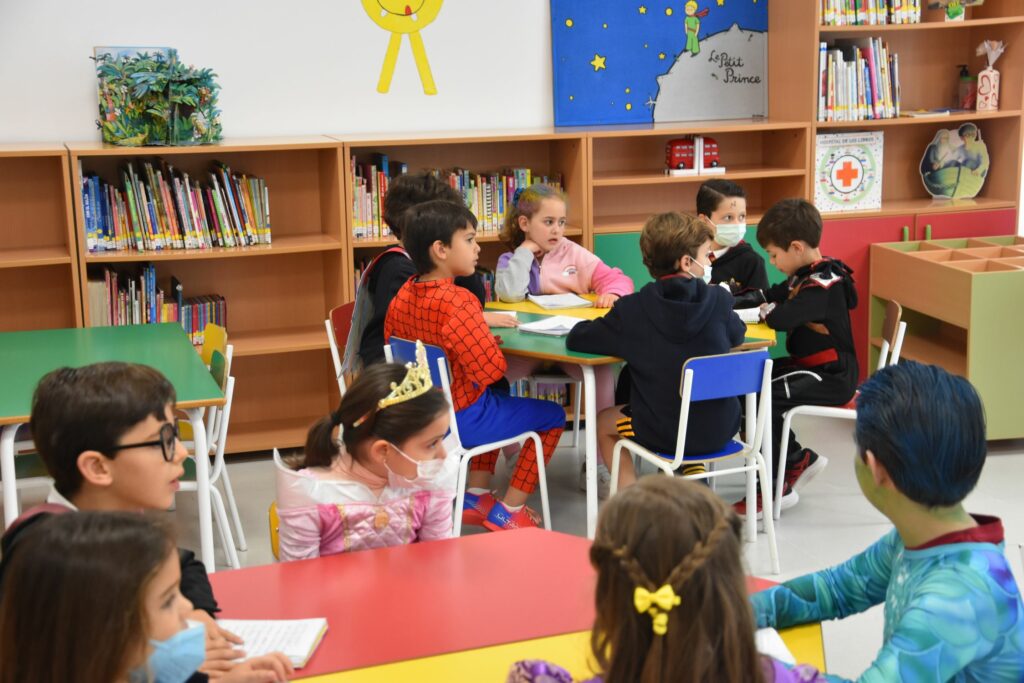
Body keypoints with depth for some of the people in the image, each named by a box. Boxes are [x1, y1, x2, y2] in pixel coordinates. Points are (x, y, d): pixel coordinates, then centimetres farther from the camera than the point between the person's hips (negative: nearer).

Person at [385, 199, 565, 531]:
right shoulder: (457, 302, -27)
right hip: (461, 421, -8)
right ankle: (508, 511, 15)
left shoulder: (402, 296, -1)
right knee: (553, 415, 9)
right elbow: (492, 369, -28)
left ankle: (476, 497, 32)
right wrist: (491, 340, -5)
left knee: (499, 401, 36)